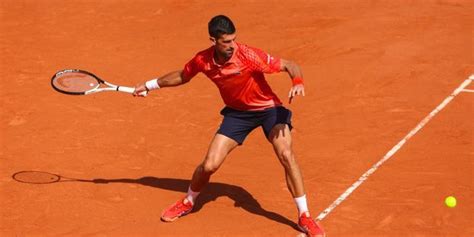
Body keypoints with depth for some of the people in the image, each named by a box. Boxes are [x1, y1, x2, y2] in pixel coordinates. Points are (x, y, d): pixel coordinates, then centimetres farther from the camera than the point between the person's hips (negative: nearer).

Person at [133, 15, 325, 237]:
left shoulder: (248, 55, -28)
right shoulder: (203, 60, -15)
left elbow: (289, 65, -25)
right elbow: (182, 76, 9)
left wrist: (297, 82, -47)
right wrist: (150, 85, 14)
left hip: (268, 108, -3)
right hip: (237, 112, 3)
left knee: (286, 155, -26)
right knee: (209, 166, -4)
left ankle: (304, 217, -12)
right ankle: (188, 202, 29)